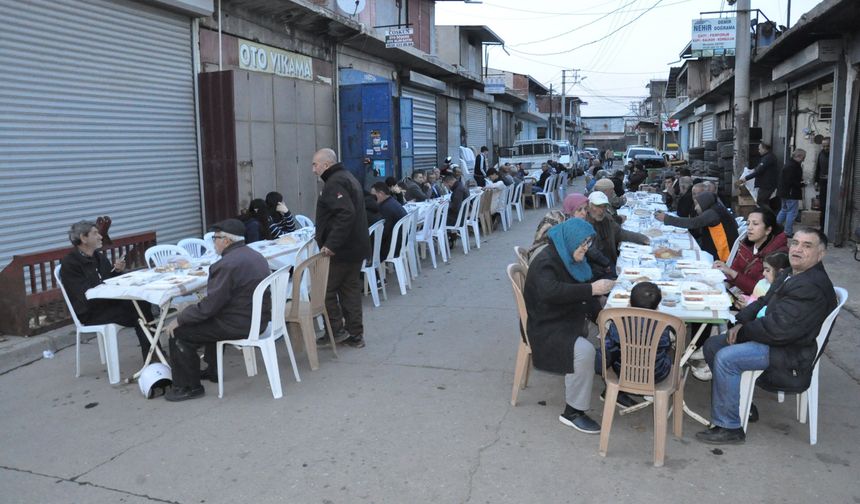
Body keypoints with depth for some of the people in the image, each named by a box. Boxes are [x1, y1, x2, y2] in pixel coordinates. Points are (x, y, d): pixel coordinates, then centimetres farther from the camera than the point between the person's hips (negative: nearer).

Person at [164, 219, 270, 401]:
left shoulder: (227, 264, -22)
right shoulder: (255, 255, 8)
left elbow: (209, 305, -21)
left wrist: (179, 320, -9)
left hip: (239, 325, -10)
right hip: (257, 318, 10)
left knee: (179, 332, 0)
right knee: (210, 320, 34)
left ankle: (189, 387, 11)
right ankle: (213, 370, 40)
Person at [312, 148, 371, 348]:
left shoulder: (335, 182, -15)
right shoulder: (347, 177, 18)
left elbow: (345, 214, -28)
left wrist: (331, 244, -27)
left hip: (340, 250, -10)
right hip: (355, 248, 10)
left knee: (326, 290, 1)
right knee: (351, 289, 12)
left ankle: (337, 330, 8)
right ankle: (355, 335, 17)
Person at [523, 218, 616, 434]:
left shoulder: (569, 258, 7)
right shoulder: (545, 262, -21)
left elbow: (579, 287, 16)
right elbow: (550, 292, -40)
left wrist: (602, 286, -3)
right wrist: (591, 289, -41)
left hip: (570, 318, 10)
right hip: (547, 327, -10)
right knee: (584, 351, -31)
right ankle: (572, 412, -17)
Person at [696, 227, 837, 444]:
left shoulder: (812, 288, -24)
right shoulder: (791, 275, 9)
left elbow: (778, 330, -29)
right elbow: (764, 302, 16)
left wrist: (743, 330, -13)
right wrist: (741, 322, -2)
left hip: (789, 353, -11)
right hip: (773, 337, 11)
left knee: (726, 358, -25)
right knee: (712, 345, 9)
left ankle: (729, 428, -14)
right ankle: (739, 402, 21)